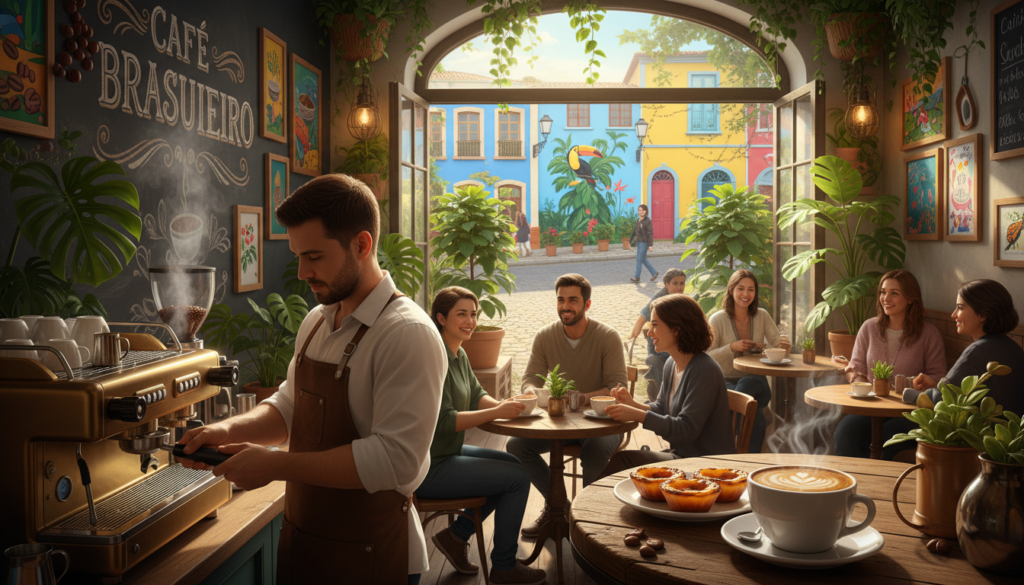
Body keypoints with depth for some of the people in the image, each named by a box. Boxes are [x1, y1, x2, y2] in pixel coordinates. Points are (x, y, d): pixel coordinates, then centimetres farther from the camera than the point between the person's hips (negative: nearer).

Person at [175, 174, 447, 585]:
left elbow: (395, 459, -27)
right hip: (299, 536, 7)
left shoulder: (408, 334, -21)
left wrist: (276, 465, -23)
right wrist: (230, 431, -2)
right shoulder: (315, 323, 5)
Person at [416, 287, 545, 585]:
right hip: (430, 468, -10)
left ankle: (456, 535, 16)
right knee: (519, 478, -7)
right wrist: (496, 413, -23)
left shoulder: (459, 354, 9)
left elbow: (476, 395, 12)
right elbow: (443, 421, -26)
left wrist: (502, 404, -9)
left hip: (448, 451, 10)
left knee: (514, 465, 16)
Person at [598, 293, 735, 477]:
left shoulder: (703, 372, -21)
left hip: (706, 463, -8)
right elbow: (661, 409, 17)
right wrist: (633, 404, -3)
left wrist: (638, 415, -28)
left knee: (623, 461, -16)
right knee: (621, 460, -6)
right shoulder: (671, 365, 9)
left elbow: (686, 429, -24)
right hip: (680, 454, 8)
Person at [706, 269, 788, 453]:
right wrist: (732, 347, -20)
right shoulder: (718, 319, -3)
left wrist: (784, 343, -21)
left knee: (746, 384, -36)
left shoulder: (762, 316, 7)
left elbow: (778, 345, 3)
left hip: (756, 381, 2)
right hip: (727, 382, -2)